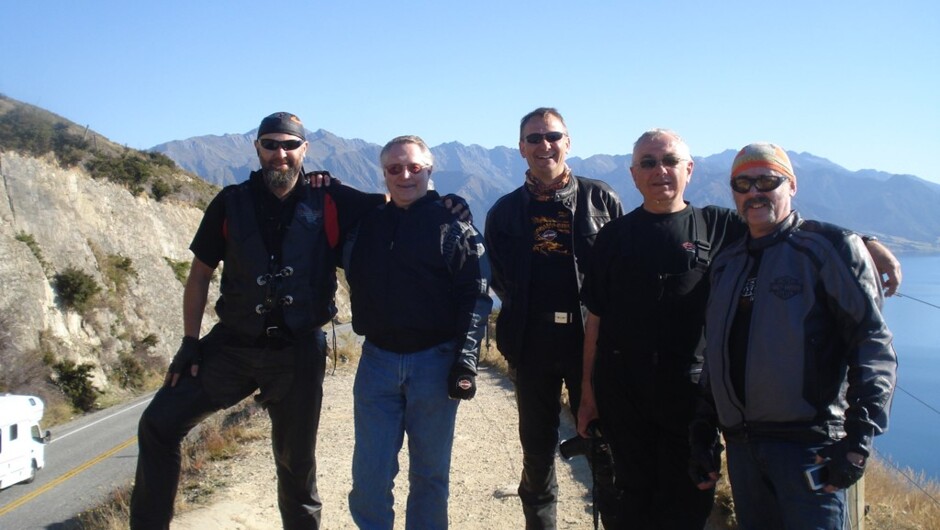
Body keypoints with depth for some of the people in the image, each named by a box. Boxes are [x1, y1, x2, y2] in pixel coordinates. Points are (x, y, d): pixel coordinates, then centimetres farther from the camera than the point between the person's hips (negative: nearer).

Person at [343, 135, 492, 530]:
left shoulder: (454, 226, -2)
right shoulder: (367, 223, 10)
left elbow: (476, 296, -6)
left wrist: (465, 361, -15)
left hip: (434, 361, -3)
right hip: (377, 360, 3)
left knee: (429, 472, 11)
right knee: (370, 473, 5)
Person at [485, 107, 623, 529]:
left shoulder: (600, 199, 2)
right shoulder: (506, 210, 8)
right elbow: (498, 277, 13)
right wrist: (522, 313, 2)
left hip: (592, 338, -2)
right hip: (532, 343, 2)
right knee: (537, 446, 12)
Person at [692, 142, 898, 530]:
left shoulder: (830, 247, -4)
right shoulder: (726, 263, 14)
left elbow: (872, 345, -10)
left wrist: (859, 440, -17)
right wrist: (703, 431, 15)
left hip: (809, 444, -5)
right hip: (741, 446, 6)